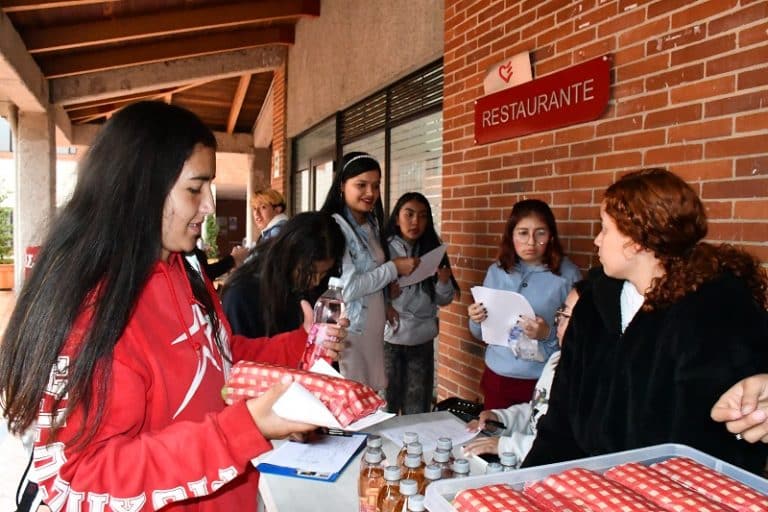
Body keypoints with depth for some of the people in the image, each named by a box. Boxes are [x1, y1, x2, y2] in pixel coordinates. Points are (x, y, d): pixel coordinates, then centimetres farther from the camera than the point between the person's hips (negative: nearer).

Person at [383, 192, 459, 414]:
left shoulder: (432, 250, 6)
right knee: (386, 405, 9)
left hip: (423, 341, 3)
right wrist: (385, 295, -27)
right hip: (389, 338, -3)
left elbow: (444, 300, 7)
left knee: (418, 410, 13)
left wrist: (444, 282, -11)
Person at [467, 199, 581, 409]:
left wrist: (548, 334, -26)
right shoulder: (497, 271, 1)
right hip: (497, 378, 3)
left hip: (543, 383, -3)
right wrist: (476, 320, -11)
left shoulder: (567, 274, -10)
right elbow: (481, 334, 9)